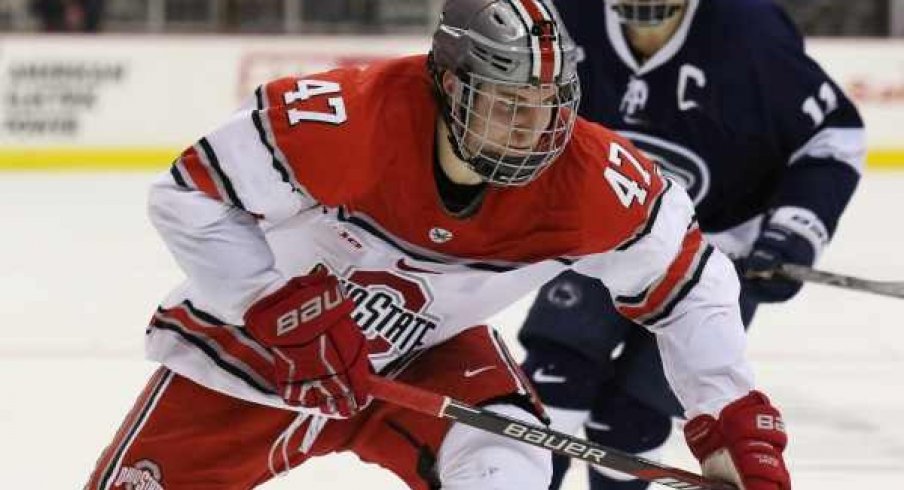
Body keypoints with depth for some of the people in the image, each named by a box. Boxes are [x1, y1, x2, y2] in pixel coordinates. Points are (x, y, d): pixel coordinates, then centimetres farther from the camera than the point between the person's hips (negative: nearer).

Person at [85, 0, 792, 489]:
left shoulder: (589, 180, -25)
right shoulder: (348, 118, -35)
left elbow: (688, 285, -10)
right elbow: (190, 196, -25)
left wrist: (737, 421, -17)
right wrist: (279, 307, -31)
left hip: (427, 353, 2)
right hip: (252, 337, -2)